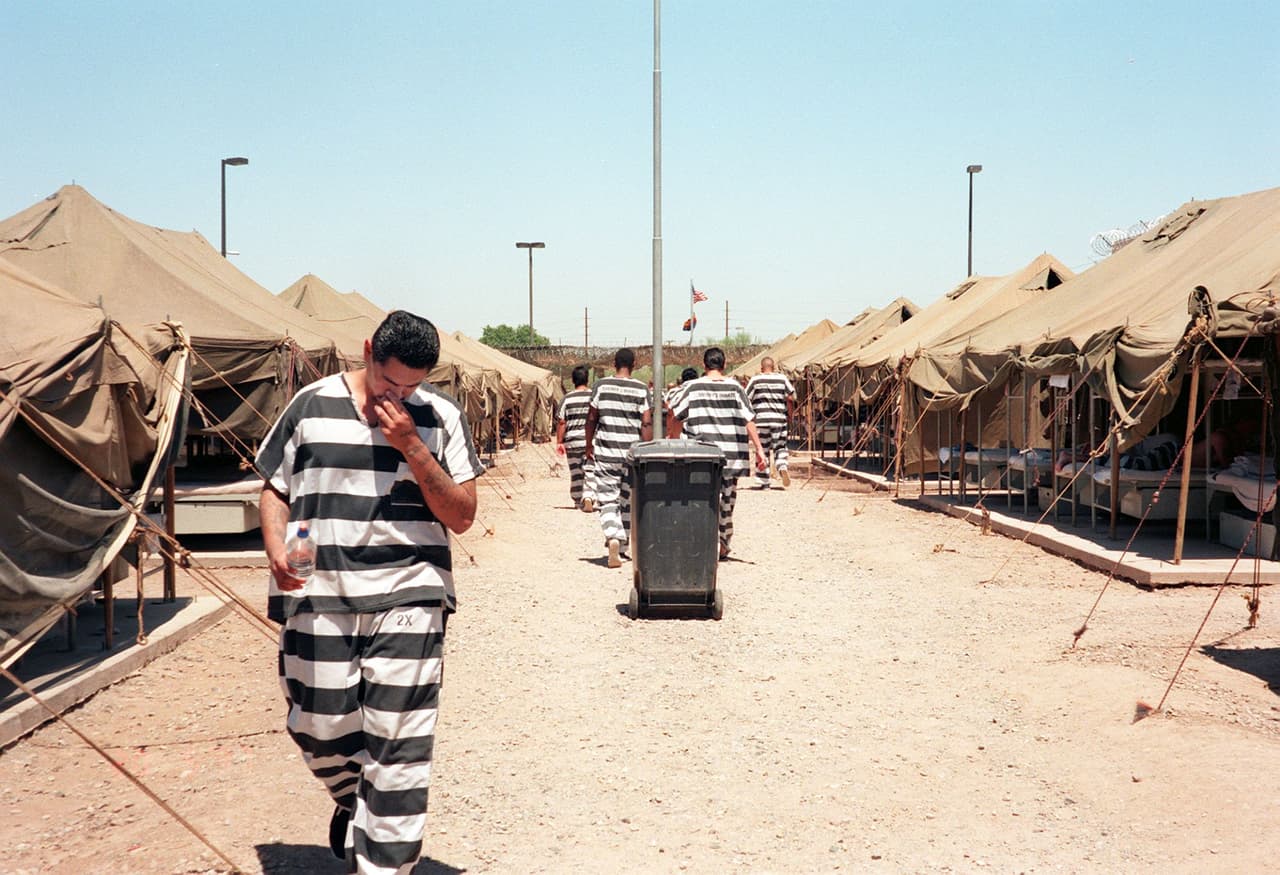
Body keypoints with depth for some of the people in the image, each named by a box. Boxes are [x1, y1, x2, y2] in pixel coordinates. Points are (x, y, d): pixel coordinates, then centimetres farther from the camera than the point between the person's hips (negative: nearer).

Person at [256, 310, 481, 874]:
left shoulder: (440, 418, 2)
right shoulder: (312, 406, 5)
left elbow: (462, 516, -1)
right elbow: (274, 489, 12)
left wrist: (412, 447, -12)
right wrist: (277, 550, -7)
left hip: (407, 595, -1)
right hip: (317, 594, 2)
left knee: (398, 742, -5)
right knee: (319, 728, 10)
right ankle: (351, 798, 43)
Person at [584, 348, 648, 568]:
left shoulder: (602, 386, -1)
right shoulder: (641, 389, -2)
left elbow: (591, 418, 2)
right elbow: (646, 424, -4)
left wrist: (589, 446, 13)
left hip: (605, 451, -1)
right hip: (632, 452, 1)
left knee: (608, 499, -1)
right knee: (628, 500, 14)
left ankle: (613, 538, -25)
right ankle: (623, 546, 23)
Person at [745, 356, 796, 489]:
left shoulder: (755, 380, 1)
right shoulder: (782, 379, 6)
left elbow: (746, 400, -1)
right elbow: (791, 398, 1)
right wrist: (790, 416, 12)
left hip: (761, 419, -1)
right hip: (779, 419, 1)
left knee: (762, 451, 5)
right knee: (780, 447, 11)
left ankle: (763, 482, 7)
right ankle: (783, 467, -19)